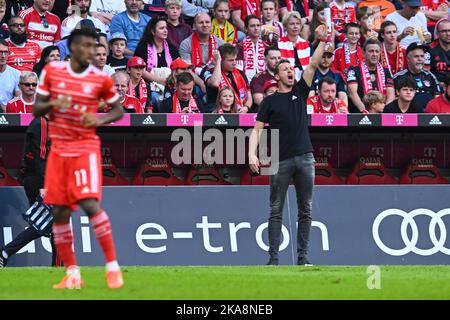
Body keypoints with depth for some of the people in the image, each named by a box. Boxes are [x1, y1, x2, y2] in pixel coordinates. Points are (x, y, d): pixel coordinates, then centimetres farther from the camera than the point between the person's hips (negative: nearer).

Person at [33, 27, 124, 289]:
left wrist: (100, 119, -13)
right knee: (60, 212, 2)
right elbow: (36, 110, 6)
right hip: (59, 148, 3)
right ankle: (72, 274, 11)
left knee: (90, 204, -20)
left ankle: (113, 266, -11)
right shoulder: (52, 71, 1)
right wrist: (52, 104, -16)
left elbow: (118, 110, 8)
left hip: (86, 147, -3)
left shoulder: (101, 79, -4)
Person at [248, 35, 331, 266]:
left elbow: (313, 64, 4)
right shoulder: (270, 101, 6)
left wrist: (323, 40, -5)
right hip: (281, 160, -3)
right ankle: (273, 257, 0)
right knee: (276, 210, -1)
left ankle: (303, 256, 7)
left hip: (305, 158, 3)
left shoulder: (300, 91, 13)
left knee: (305, 210, 3)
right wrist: (252, 153, -12)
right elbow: (257, 129, 1)